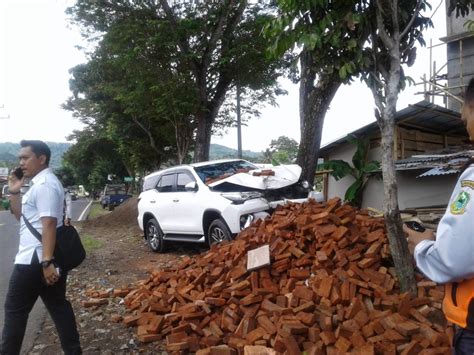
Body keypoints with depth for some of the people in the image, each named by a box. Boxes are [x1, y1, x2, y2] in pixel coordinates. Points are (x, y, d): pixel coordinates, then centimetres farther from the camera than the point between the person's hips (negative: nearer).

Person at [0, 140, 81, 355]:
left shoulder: (44, 184, -16)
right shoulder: (39, 183, 17)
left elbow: (49, 224, -24)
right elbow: (21, 216, 24)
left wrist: (46, 262, -28)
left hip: (35, 259, -10)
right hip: (45, 258, 10)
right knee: (58, 306, 13)